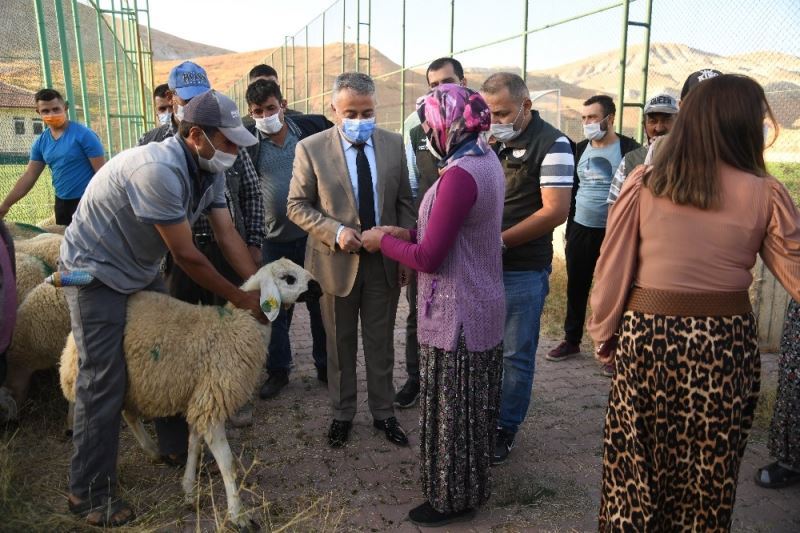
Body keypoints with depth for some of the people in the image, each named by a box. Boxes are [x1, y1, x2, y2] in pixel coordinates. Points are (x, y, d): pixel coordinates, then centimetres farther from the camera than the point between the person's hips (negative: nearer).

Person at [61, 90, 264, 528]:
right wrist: (239, 299, -17)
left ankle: (176, 443, 31)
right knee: (104, 381, -5)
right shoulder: (158, 170, -33)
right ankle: (89, 492, 10)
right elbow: (186, 255, -28)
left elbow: (227, 235, -5)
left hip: (142, 270, 9)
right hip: (97, 272, -8)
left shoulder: (209, 171, -6)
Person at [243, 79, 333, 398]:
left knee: (320, 303, 11)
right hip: (273, 239, 0)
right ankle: (277, 370, 27)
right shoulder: (247, 141, -4)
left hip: (314, 234, 0)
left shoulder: (313, 128, -3)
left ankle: (325, 365, 29)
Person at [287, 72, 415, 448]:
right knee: (340, 344, 14)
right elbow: (297, 206, -6)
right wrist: (335, 231, -20)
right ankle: (342, 414, 33)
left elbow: (404, 202, 5)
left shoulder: (393, 144, -1)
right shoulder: (311, 148, -9)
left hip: (385, 261, 2)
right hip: (337, 261, -1)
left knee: (381, 343, 13)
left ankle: (383, 413, 31)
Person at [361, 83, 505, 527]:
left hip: (457, 314, -10)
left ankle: (452, 499, 28)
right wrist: (409, 234, 6)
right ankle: (469, 486, 41)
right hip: (481, 306, 10)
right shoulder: (486, 160, 6)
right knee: (470, 404, 22)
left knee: (451, 408, 8)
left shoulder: (459, 175, -25)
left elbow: (428, 258, -23)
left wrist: (384, 242, -8)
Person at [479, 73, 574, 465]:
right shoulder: (488, 139, 9)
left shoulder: (552, 145, -10)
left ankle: (506, 428, 26)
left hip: (523, 270, -6)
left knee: (515, 355, 8)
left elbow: (555, 211, -17)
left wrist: (499, 241, -18)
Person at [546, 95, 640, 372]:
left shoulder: (628, 149, -7)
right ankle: (571, 340, 25)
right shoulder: (580, 149, 8)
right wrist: (569, 228, 14)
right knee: (576, 288, 11)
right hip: (580, 229, 5)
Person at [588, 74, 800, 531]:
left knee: (635, 464, 16)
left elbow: (612, 269, -3)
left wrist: (605, 333, 7)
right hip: (725, 342, 0)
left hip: (646, 336, 0)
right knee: (711, 473, 19)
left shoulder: (643, 183, -5)